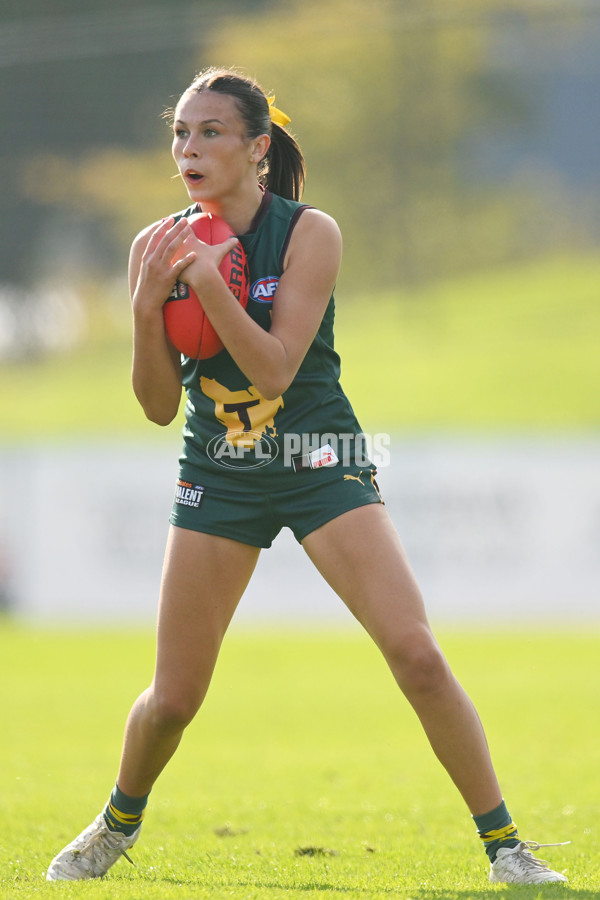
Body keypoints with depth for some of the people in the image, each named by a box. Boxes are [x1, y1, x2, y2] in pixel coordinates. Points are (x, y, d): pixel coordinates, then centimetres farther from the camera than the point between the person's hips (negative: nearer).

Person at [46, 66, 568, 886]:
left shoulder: (310, 234, -13)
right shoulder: (157, 247, -3)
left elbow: (274, 368, -21)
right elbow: (160, 405, -4)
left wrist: (208, 280, -30)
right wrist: (148, 304, -19)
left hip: (321, 467, -2)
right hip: (218, 475, 2)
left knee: (416, 653, -17)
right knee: (172, 699, 3)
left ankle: (504, 843, -6)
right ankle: (119, 822, 33)